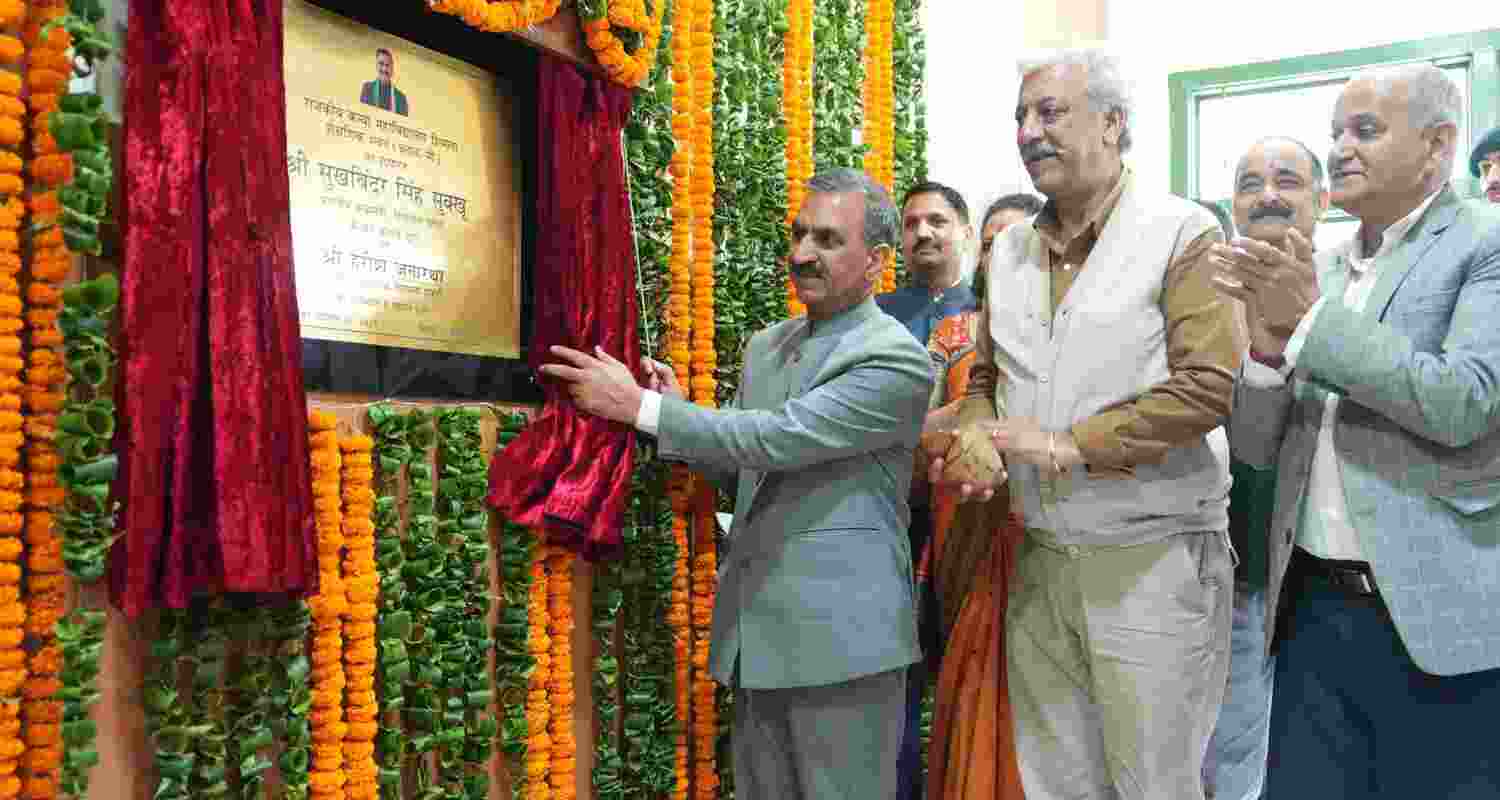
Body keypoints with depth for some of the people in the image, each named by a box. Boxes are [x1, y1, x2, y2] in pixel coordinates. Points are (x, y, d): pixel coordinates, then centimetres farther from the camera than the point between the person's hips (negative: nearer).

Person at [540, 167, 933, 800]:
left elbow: (779, 438, -21)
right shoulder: (764, 345, 12)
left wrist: (639, 406, -18)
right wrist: (681, 412, 0)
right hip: (756, 630, 7)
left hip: (841, 635, -7)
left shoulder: (898, 360, -12)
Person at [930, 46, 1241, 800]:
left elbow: (1209, 384, -17)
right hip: (1040, 559, 6)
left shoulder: (1182, 233, -9)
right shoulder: (1009, 249, 11)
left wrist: (1069, 445, -17)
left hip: (1153, 558, -5)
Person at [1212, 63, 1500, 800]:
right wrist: (1268, 338, -10)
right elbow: (1257, 448, 8)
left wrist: (1311, 317, -16)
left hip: (1441, 616, -5)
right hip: (1313, 608, 5)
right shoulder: (1314, 272, 10)